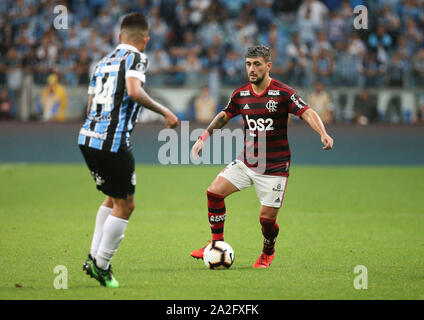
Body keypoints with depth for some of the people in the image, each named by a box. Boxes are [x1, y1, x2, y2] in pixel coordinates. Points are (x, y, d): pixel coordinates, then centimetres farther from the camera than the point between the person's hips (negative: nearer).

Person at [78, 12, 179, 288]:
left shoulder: (103, 62, 19)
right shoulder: (136, 58, -3)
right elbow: (134, 91, -22)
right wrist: (165, 112, -14)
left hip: (88, 137, 8)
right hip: (113, 141, -8)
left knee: (114, 199, 23)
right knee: (124, 206, 3)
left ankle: (94, 258, 19)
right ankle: (101, 265, 4)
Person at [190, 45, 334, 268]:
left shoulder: (282, 93, -12)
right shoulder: (240, 94, 3)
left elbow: (307, 113, -20)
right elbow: (224, 116, 20)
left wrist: (323, 134, -37)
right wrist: (204, 137, 14)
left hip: (275, 167, -4)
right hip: (246, 162, 5)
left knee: (267, 216, -5)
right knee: (214, 192, -9)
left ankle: (268, 253, 26)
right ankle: (217, 244, 7)